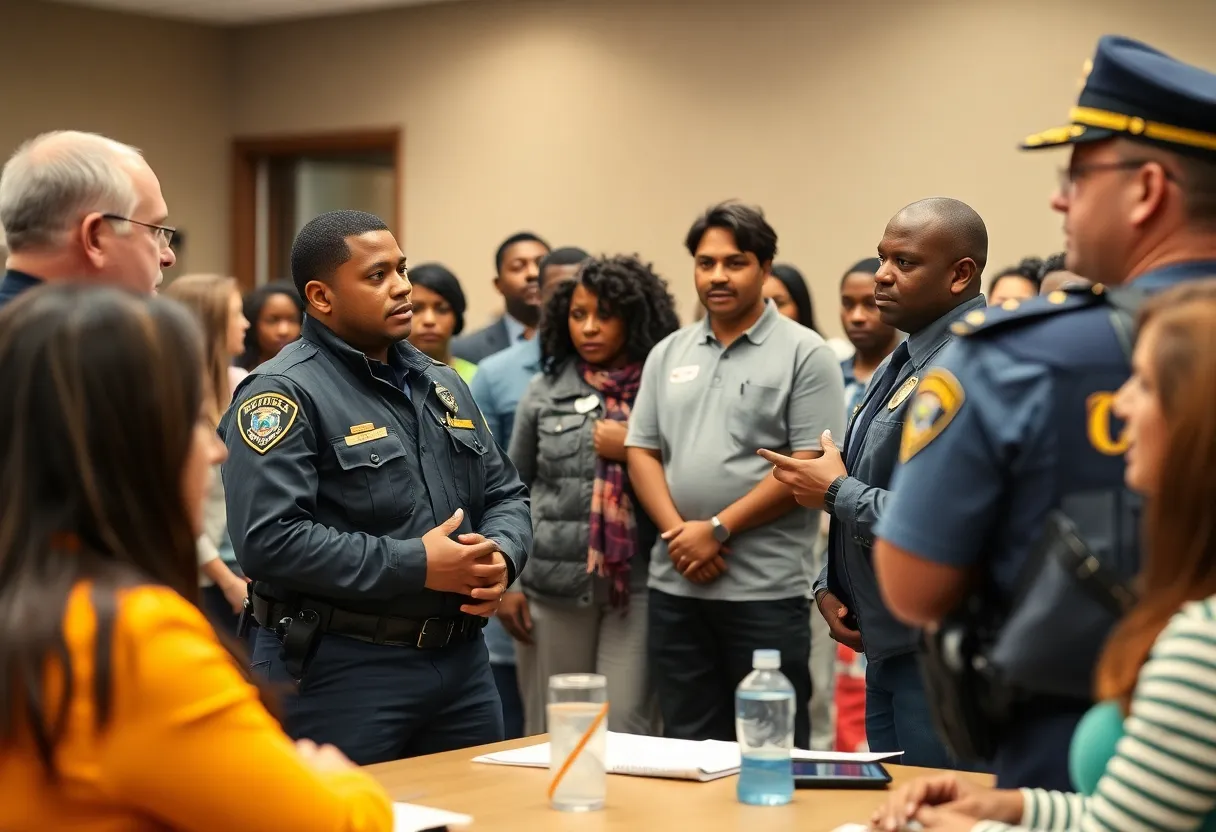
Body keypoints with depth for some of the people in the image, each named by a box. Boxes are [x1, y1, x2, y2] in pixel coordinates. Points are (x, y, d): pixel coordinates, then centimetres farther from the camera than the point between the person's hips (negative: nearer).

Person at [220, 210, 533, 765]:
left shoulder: (442, 384, 15)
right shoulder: (285, 394, -11)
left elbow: (505, 495, 19)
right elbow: (269, 539, -22)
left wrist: (501, 556, -5)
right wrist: (416, 566, -20)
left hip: (462, 658, 8)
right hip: (337, 671, -7)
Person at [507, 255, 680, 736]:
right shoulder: (545, 392, 8)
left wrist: (633, 453, -9)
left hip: (638, 584, -2)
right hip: (554, 584, 2)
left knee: (625, 732, -6)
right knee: (552, 733, 8)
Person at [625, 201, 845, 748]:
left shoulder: (804, 354, -3)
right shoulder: (668, 354, 13)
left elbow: (809, 467, -10)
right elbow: (641, 451, 10)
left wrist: (718, 529, -13)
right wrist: (678, 532, -7)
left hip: (766, 589, -5)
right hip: (674, 586, 5)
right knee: (686, 747, 12)